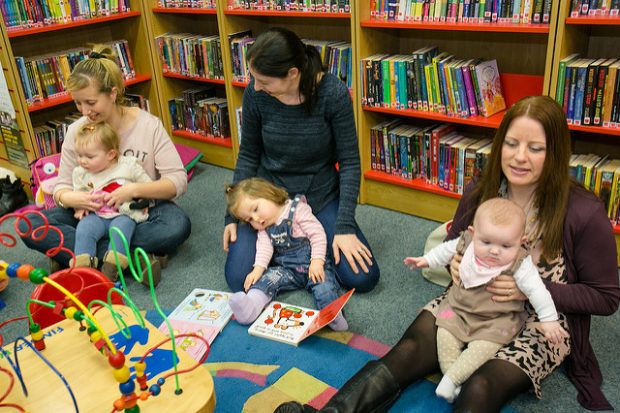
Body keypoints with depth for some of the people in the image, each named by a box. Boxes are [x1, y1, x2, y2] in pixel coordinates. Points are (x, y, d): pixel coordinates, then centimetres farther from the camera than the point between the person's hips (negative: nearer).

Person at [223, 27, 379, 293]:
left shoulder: (333, 93, -20)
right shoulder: (255, 94, -14)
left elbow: (349, 161, -13)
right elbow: (248, 155, 0)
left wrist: (345, 226, -18)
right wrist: (233, 214, -4)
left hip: (321, 194, -1)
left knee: (363, 278, -11)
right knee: (239, 280, -14)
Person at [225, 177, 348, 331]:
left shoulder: (298, 210, -5)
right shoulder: (263, 229, 12)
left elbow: (317, 234, -10)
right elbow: (264, 247, -2)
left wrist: (317, 262, -19)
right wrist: (258, 269, -21)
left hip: (312, 264, -3)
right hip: (286, 269, 3)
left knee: (324, 285, -31)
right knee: (268, 277, -24)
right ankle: (251, 304, -46)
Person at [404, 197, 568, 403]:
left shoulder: (520, 264, -24)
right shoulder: (467, 242, -14)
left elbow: (536, 290, -19)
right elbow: (448, 249, 6)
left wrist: (549, 319, -20)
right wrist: (427, 259, 15)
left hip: (498, 318, -4)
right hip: (458, 308, 4)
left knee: (484, 346, -22)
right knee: (445, 331, -11)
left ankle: (452, 378, -15)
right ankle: (451, 376, -3)